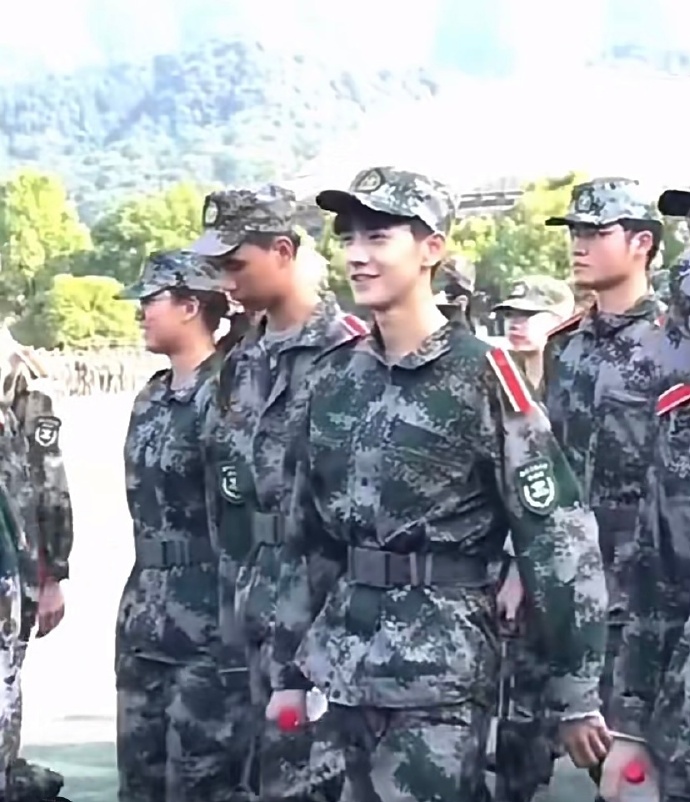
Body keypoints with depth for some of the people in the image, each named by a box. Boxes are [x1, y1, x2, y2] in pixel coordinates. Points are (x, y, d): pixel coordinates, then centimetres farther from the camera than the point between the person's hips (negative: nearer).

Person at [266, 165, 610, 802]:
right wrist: (289, 670, 15)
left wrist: (578, 694, -10)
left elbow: (559, 536, -10)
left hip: (439, 671, -6)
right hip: (342, 667, 6)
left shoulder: (482, 377, -10)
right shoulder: (331, 379, 8)